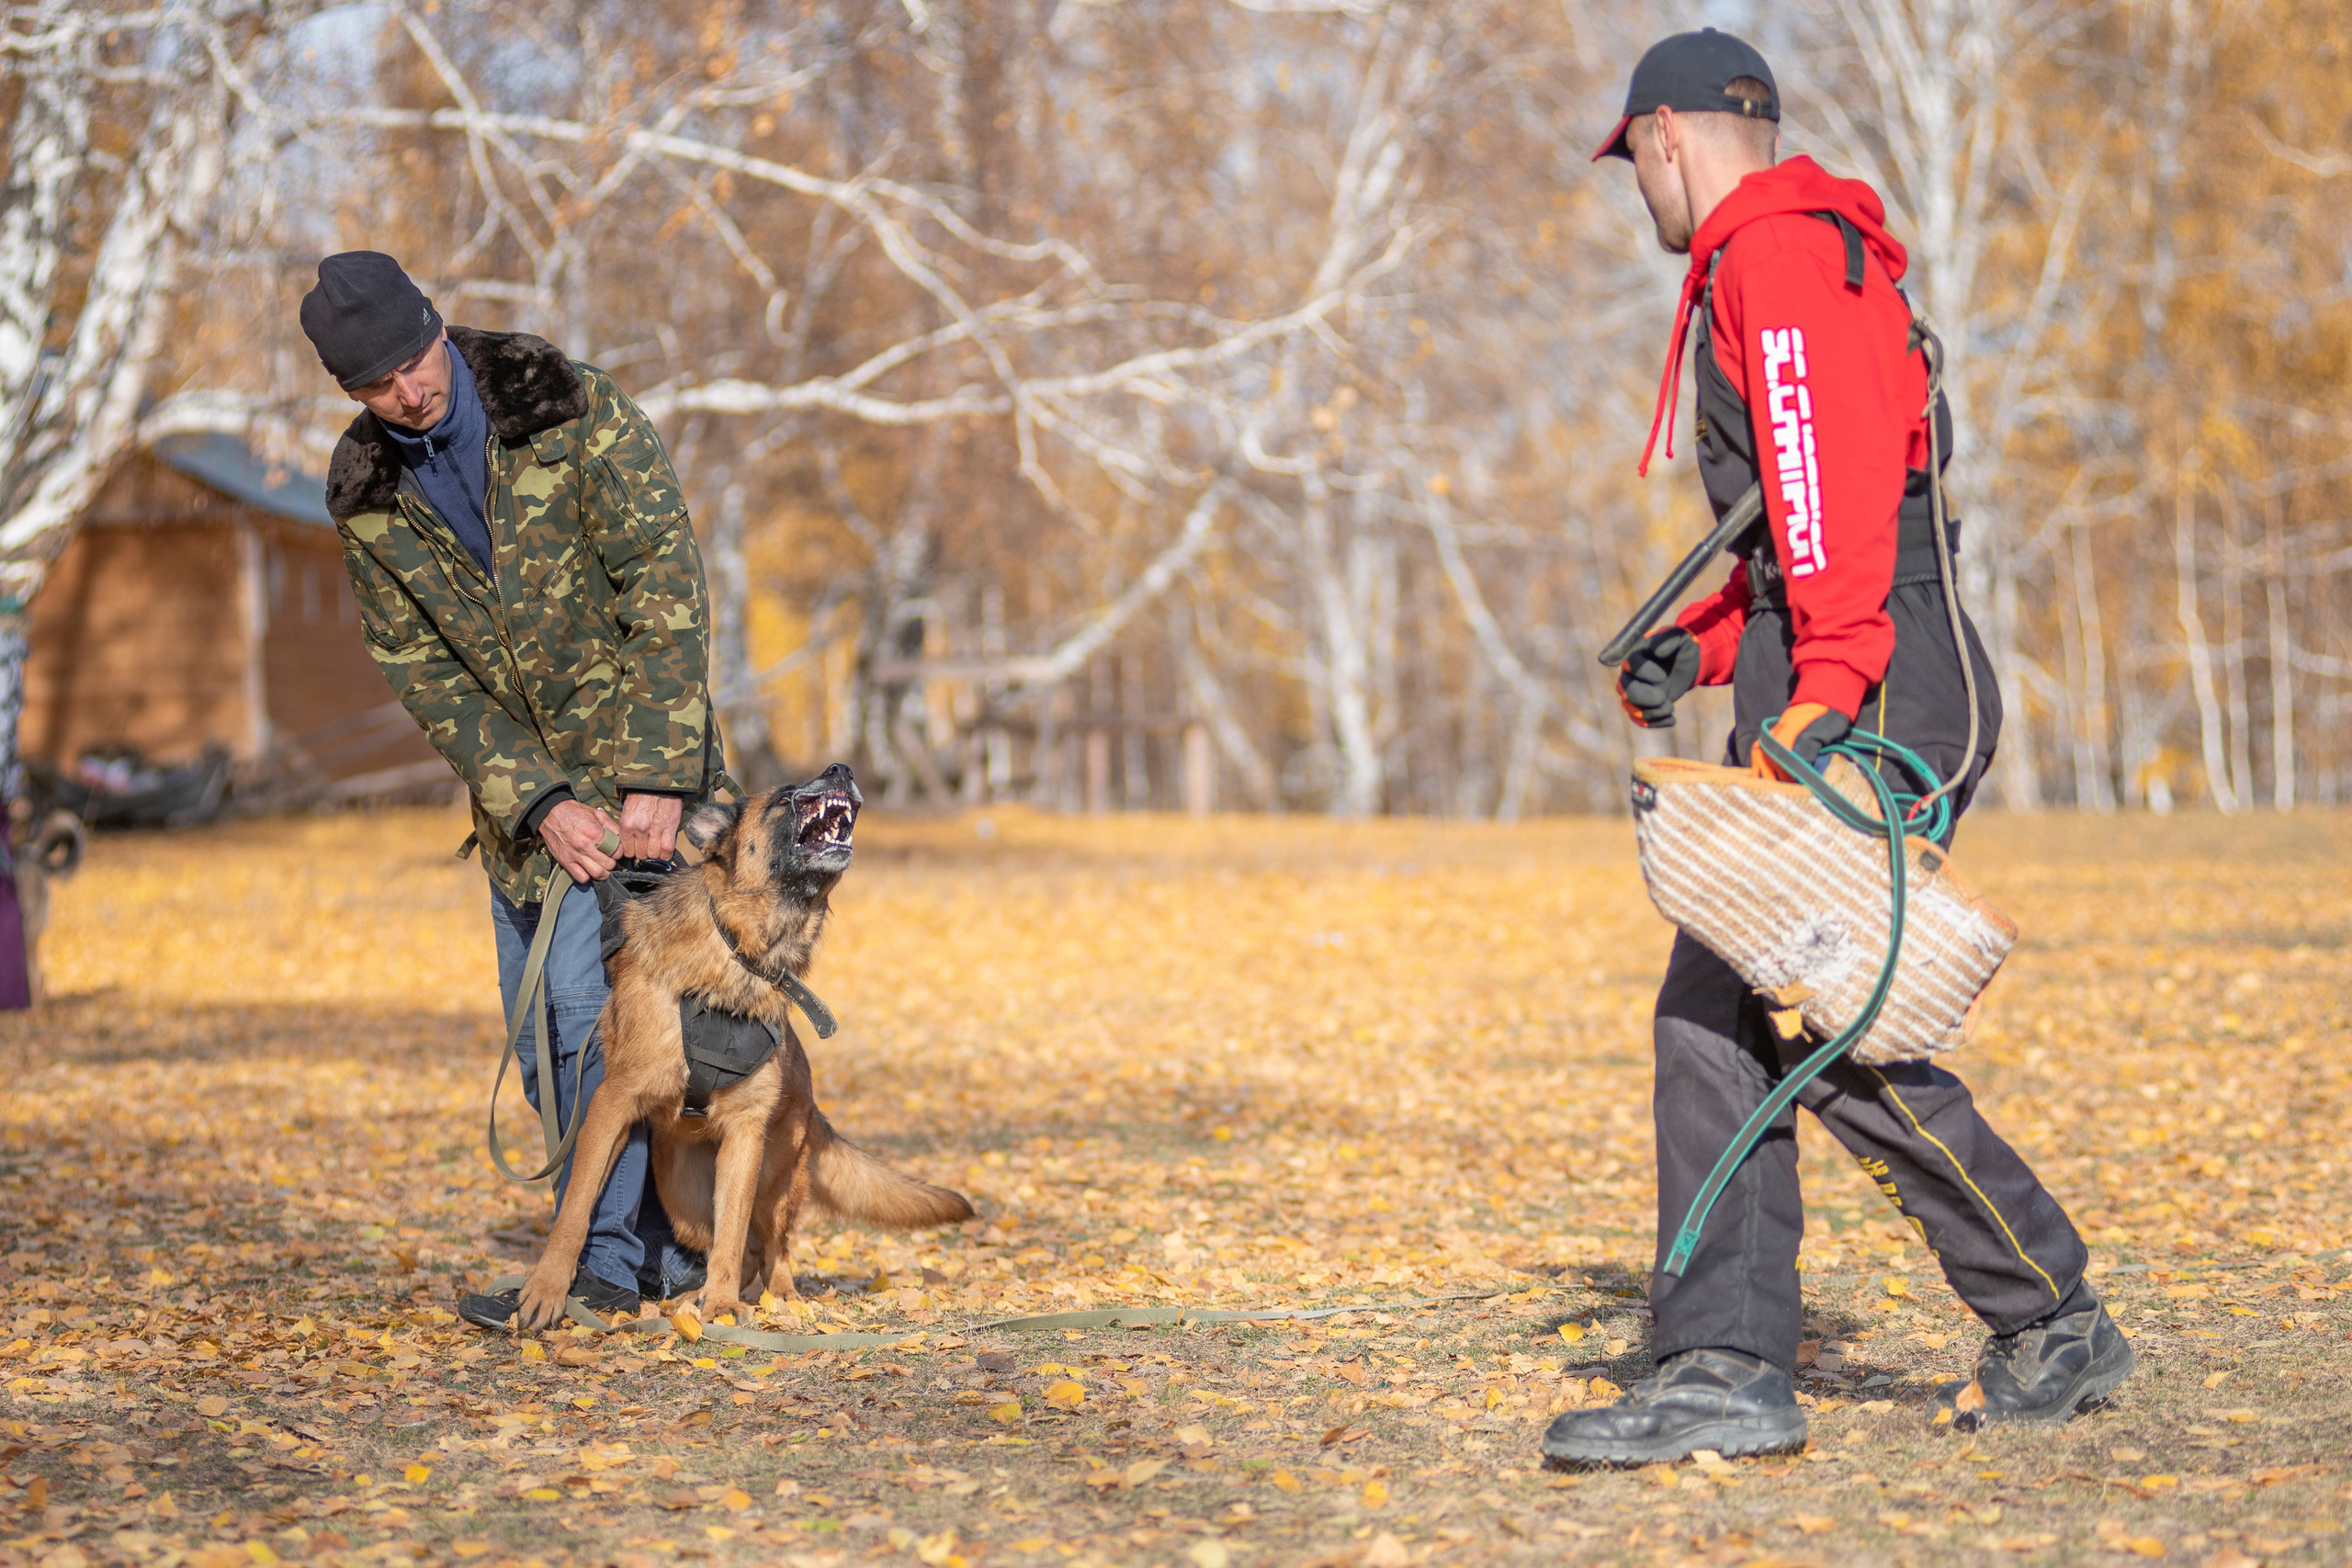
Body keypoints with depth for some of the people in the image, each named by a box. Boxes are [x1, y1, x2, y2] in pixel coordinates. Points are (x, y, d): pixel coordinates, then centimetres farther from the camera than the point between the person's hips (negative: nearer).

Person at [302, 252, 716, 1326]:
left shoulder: (575, 411, -15)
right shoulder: (367, 494, -3)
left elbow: (666, 588, -19)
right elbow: (419, 671, -5)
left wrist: (655, 777, -26)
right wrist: (538, 804, -17)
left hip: (638, 755, -5)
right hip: (519, 782, 5)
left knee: (591, 996, -16)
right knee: (543, 1038, 6)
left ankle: (604, 1258, -9)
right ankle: (666, 1236, 19)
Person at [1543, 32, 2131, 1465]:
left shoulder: (1778, 247, -7)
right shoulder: (1808, 258, 27)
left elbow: (1839, 484, -20)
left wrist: (1826, 685, -27)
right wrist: (1702, 648, 19)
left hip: (1869, 695, -10)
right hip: (1811, 691, 10)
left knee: (1839, 1034, -12)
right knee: (1715, 1016, 4)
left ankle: (2056, 1324, 1)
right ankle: (1728, 1368, 1)